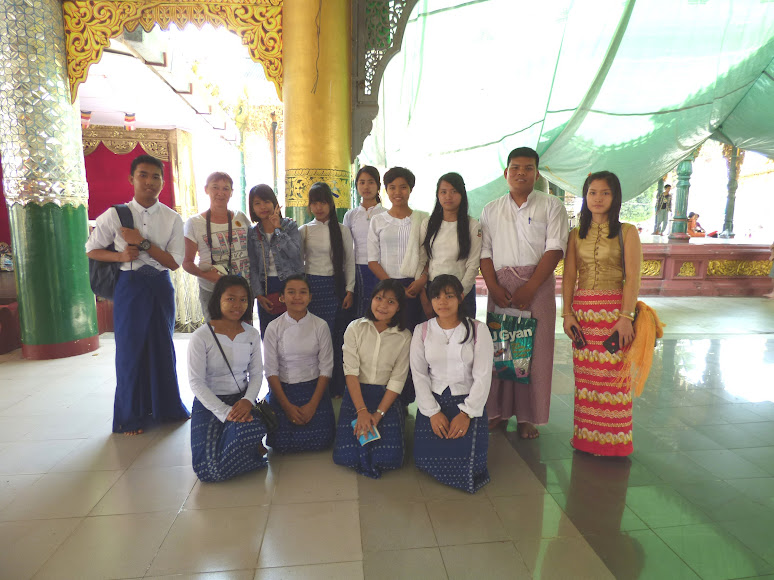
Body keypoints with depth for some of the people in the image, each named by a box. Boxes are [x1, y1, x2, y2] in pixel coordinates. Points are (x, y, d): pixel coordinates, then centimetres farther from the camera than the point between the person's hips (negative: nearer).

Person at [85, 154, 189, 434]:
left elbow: (175, 262, -7)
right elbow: (91, 250, 7)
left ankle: (166, 407, 31)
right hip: (129, 286, -1)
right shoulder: (114, 215, -3)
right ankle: (132, 416, 23)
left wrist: (143, 243, -17)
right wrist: (121, 255, -12)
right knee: (130, 348, 5)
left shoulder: (172, 219, -2)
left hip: (161, 287, 1)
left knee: (162, 346, 11)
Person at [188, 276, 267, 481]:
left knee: (248, 432, -34)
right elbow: (196, 382, -12)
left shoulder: (252, 335, 3)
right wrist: (225, 412, -20)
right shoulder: (201, 337, -10)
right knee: (212, 470, -20)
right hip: (210, 403, -2)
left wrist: (247, 401, -16)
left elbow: (256, 373, 4)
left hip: (243, 401, 2)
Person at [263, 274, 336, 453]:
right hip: (282, 389, 0)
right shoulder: (274, 328, -5)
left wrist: (312, 404, -12)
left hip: (314, 388, 0)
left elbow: (326, 368, -4)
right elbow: (270, 370, -5)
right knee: (282, 443, -11)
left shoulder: (320, 326, -6)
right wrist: (287, 406, -12)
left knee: (320, 440, -13)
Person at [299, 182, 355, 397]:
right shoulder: (304, 231, 7)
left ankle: (337, 386, 13)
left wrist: (349, 290, -1)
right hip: (311, 286, 1)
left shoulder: (342, 230, 5)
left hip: (335, 287, 0)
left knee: (336, 335, 0)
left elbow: (349, 262, 5)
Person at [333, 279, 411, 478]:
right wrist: (362, 411, -16)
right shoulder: (355, 328, -4)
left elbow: (397, 381, -5)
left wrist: (378, 414, -14)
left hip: (386, 397, 0)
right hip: (356, 394, 0)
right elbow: (351, 372, -9)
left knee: (389, 457, -15)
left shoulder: (404, 337, -4)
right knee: (347, 456, -13)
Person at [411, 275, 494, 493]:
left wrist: (466, 413, -13)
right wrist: (433, 412, -10)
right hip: (432, 402, 2)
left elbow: (483, 376, -5)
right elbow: (419, 375, 0)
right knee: (425, 458, -11)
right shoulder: (422, 331, 2)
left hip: (468, 401, -1)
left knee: (466, 461, -14)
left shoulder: (478, 330, -3)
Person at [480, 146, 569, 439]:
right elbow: (484, 251, 7)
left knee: (535, 349, 0)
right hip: (500, 286, 2)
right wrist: (494, 287, -8)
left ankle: (527, 417, 13)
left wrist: (529, 288, -14)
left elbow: (555, 249, -5)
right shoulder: (491, 210, 14)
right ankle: (497, 410, 18)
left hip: (537, 284, -2)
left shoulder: (552, 206, 5)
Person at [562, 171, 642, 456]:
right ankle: (587, 437, 19)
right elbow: (569, 277, 6)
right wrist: (567, 313, -3)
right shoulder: (577, 235, 11)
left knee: (612, 375, -1)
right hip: (582, 310, 3)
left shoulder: (627, 232, 3)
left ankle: (612, 440, 16)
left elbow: (632, 277, -5)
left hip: (614, 310, -3)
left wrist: (626, 316, -14)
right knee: (585, 376, 6)